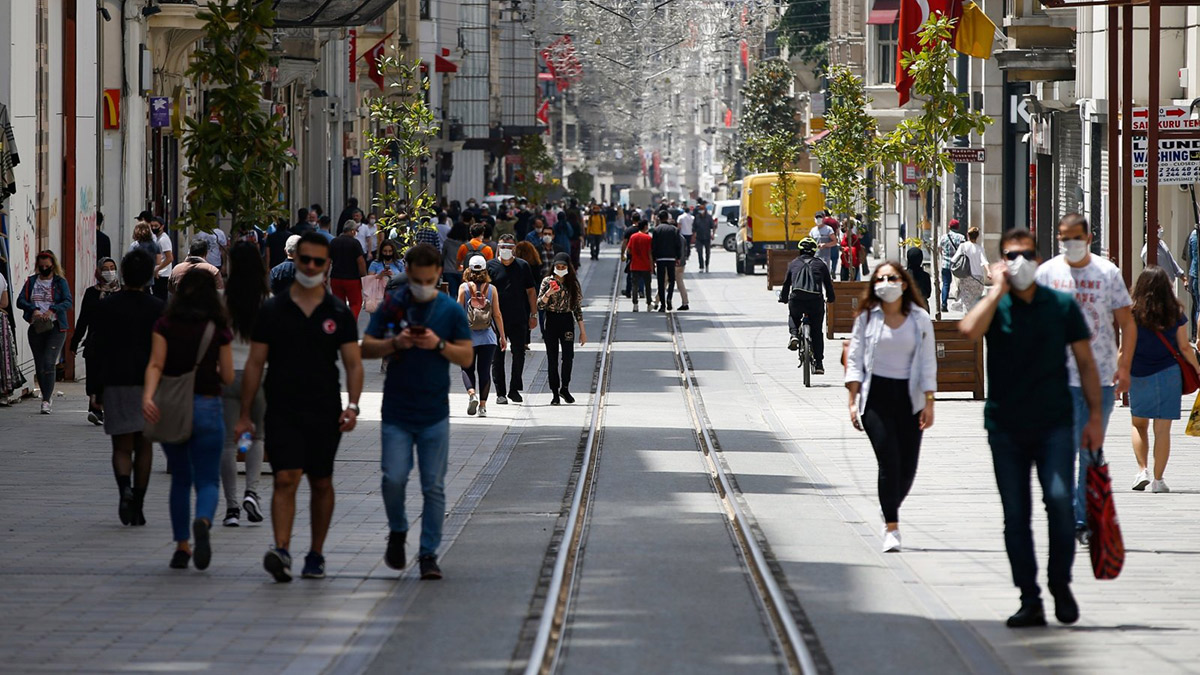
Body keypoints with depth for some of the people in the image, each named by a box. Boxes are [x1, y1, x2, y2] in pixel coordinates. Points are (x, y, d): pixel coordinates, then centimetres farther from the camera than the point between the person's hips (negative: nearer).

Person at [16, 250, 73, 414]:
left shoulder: (60, 282, 4)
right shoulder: (31, 281, 12)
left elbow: (68, 302, -8)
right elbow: (20, 301, 2)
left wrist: (52, 310, -25)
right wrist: (33, 309, -17)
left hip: (55, 327, -4)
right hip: (36, 327, 4)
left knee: (48, 362, -16)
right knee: (39, 365, 6)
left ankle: (46, 401, -17)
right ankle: (47, 398, 20)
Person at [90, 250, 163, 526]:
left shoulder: (105, 306, -2)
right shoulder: (158, 308, -2)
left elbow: (94, 348, -1)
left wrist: (95, 385, 6)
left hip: (115, 382, 0)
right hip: (149, 382, 0)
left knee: (122, 446, 3)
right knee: (144, 445, 10)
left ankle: (125, 488, -25)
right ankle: (137, 505, 8)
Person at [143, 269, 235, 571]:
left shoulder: (165, 325, 0)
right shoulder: (219, 330, -2)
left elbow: (155, 365, -13)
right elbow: (227, 377, 1)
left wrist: (148, 396, -23)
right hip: (207, 407, -2)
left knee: (180, 478, 16)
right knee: (207, 480, 0)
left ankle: (182, 546, 15)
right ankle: (203, 521, -31)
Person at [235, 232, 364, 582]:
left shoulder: (339, 313, 5)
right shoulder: (272, 310, 3)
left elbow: (353, 363, 3)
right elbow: (255, 364, 5)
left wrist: (352, 406, -12)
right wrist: (245, 415, 3)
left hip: (325, 412, 1)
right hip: (282, 411, -1)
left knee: (321, 484, 10)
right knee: (285, 480, -14)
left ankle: (316, 554, 21)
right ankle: (281, 552, -24)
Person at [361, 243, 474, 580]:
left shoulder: (451, 310, 2)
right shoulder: (391, 305, 2)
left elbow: (467, 356, 4)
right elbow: (366, 348, 3)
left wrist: (439, 344, -13)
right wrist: (395, 343, -14)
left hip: (434, 414, 0)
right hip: (396, 412, 0)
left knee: (434, 487, 0)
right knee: (393, 478, -8)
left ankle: (429, 553, 8)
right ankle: (397, 533, 19)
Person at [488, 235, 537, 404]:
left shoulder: (523, 266, 6)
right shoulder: (491, 266, 3)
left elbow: (531, 291, 11)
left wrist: (533, 315, 7)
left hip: (519, 319, 1)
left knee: (519, 354, 1)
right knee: (497, 357, 1)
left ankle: (514, 389, 15)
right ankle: (500, 393, 7)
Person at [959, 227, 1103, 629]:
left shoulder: (1061, 305, 5)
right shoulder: (995, 306, 3)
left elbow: (1085, 362, 9)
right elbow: (968, 330, -20)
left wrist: (1094, 416, 3)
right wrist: (998, 290, -13)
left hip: (1054, 424, -1)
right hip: (1006, 427, 1)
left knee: (1059, 498, -17)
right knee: (1015, 515, 2)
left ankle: (1061, 585, 1)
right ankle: (1030, 601, 9)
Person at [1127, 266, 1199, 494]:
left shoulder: (1133, 314, -8)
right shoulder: (1176, 315, -4)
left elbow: (1125, 348, -6)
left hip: (1138, 376, 0)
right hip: (1168, 373, 0)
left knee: (1139, 424, 18)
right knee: (1162, 429, 3)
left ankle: (1142, 470, 7)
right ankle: (1158, 480, 4)